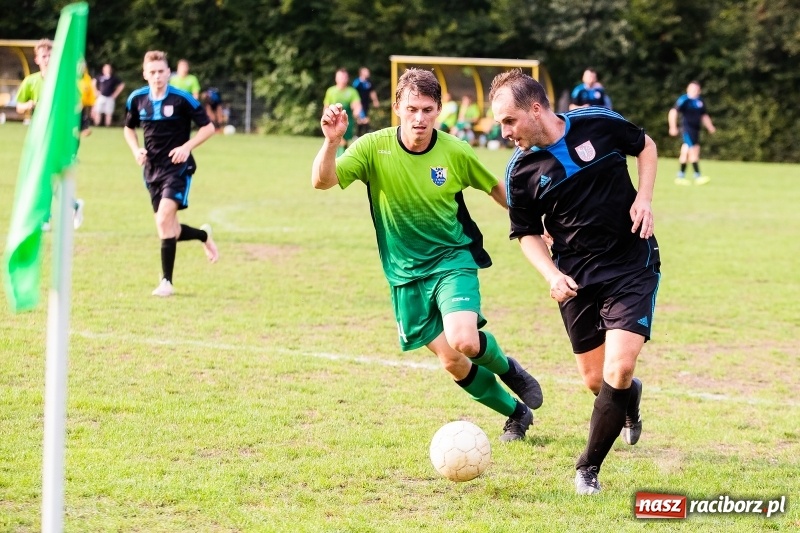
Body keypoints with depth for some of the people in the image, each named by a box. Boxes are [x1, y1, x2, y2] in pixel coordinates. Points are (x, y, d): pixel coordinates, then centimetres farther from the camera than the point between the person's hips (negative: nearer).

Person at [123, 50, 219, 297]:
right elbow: (129, 128, 20)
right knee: (168, 231, 5)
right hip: (152, 169, 5)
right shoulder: (137, 99, 2)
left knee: (164, 219, -22)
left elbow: (208, 127, -4)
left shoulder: (182, 99, -11)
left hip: (177, 167, -5)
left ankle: (166, 281, -14)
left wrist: (187, 147, -17)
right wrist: (136, 150, 1)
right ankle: (203, 235, 37)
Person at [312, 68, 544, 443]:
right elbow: (323, 181, -23)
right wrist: (331, 141, -40)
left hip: (453, 259, -1)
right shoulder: (374, 148, -12)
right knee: (453, 364, 3)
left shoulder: (455, 152, -11)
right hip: (405, 273, 2)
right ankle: (517, 414, 29)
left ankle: (506, 368, 11)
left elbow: (496, 188, 7)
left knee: (464, 341, -26)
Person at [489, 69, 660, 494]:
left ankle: (589, 467, 1)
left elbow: (645, 146, 9)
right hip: (576, 278, 2)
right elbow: (528, 233, 5)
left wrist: (643, 198, -6)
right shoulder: (521, 172, -8)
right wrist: (552, 276, -12)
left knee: (618, 370, -15)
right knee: (595, 380, 9)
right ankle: (630, 398, 47)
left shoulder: (600, 124, -11)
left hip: (633, 264, -2)